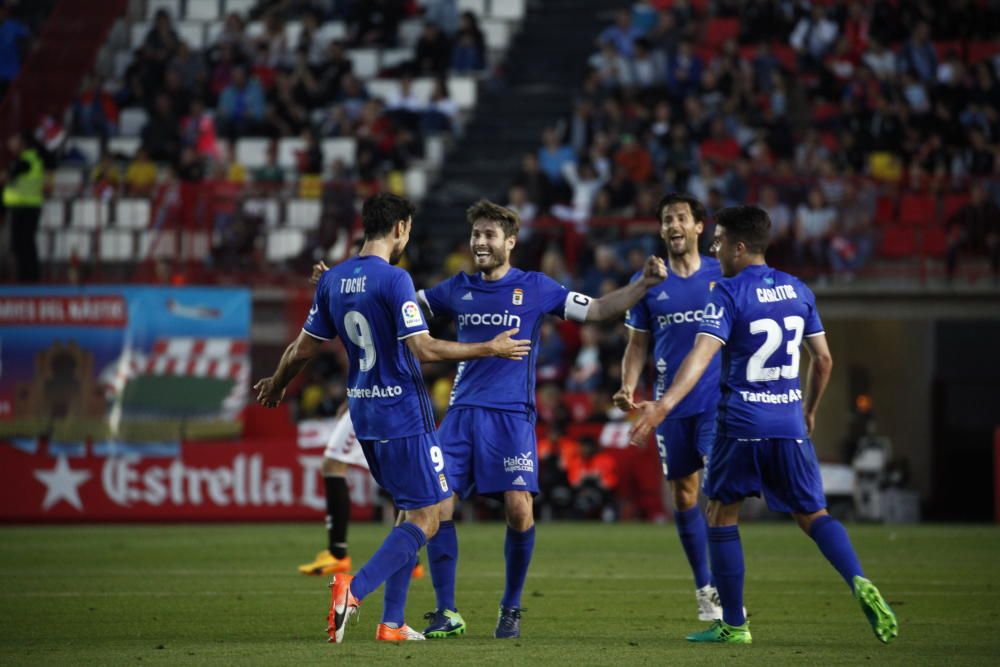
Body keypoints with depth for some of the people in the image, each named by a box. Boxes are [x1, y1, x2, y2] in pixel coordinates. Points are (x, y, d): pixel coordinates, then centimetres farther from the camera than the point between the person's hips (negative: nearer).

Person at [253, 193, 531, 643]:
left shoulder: (332, 280, 7)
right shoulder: (394, 279, -15)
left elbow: (302, 349, 12)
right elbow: (422, 348, -19)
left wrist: (276, 386, 31)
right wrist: (490, 349, -11)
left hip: (363, 415, 8)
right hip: (403, 414, -8)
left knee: (414, 512, 17)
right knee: (426, 520, -3)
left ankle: (392, 622, 11)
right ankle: (354, 589, -21)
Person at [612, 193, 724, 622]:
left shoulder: (723, 276, 2)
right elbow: (637, 344, 10)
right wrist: (628, 387, -7)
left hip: (718, 400, -2)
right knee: (683, 495, 6)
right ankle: (704, 589, 18)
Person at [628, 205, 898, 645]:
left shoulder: (728, 293, -8)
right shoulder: (797, 290, 9)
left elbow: (702, 354, -23)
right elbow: (823, 359, 15)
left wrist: (664, 405, -33)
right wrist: (809, 410, 30)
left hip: (740, 423, -5)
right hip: (790, 424, 5)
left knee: (721, 514, 11)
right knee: (812, 514, 12)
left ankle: (734, 624, 9)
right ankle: (860, 584, -14)